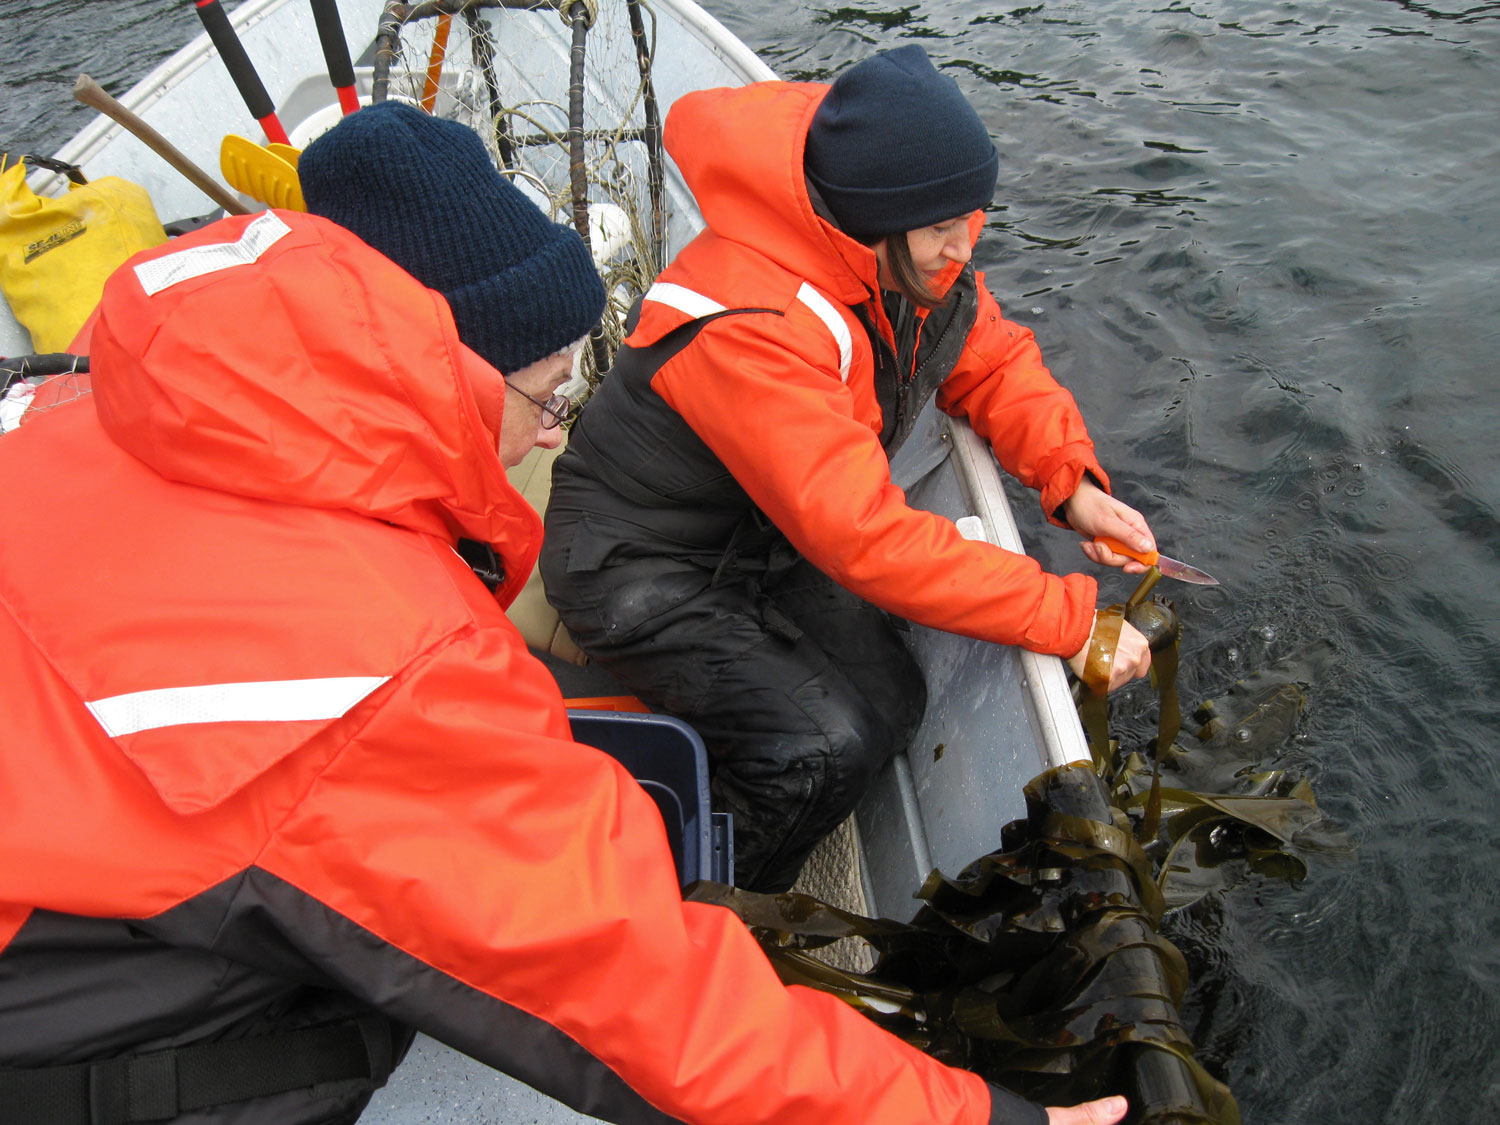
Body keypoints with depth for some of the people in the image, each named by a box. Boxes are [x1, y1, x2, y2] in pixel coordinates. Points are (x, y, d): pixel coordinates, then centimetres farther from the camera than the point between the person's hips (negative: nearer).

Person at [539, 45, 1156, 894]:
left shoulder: (912, 259, -9)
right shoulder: (748, 322, -35)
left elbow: (995, 361, 5)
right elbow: (867, 538, -37)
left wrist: (1072, 481, -13)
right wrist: (1070, 619, -31)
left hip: (761, 534, 8)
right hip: (642, 565, -8)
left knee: (892, 704, -3)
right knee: (822, 749, -21)